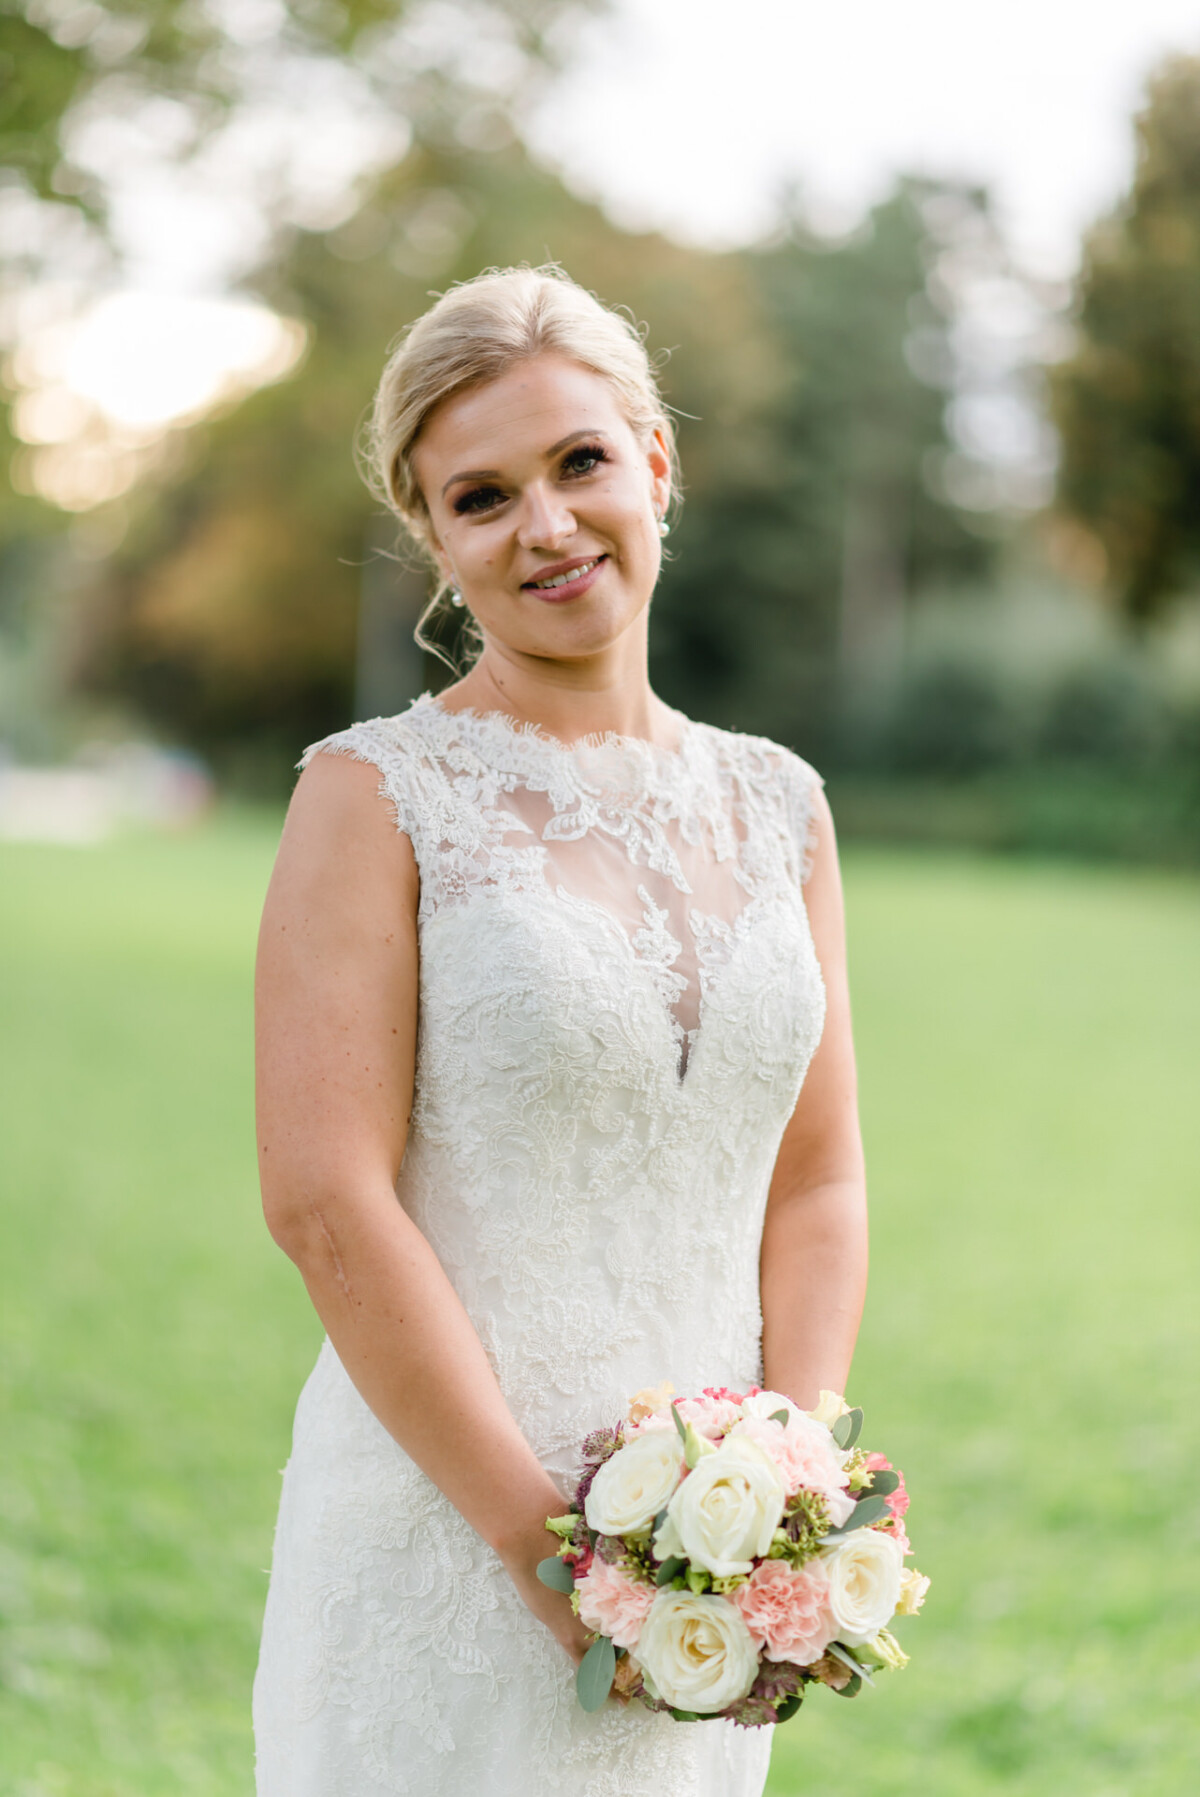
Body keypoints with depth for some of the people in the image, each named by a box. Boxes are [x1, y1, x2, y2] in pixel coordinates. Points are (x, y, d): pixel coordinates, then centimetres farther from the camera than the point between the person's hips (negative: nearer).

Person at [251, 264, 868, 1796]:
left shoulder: (774, 805, 7)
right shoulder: (379, 794, -7)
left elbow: (818, 1181, 8)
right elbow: (325, 1202, -14)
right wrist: (549, 1540, -15)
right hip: (444, 1534, -4)